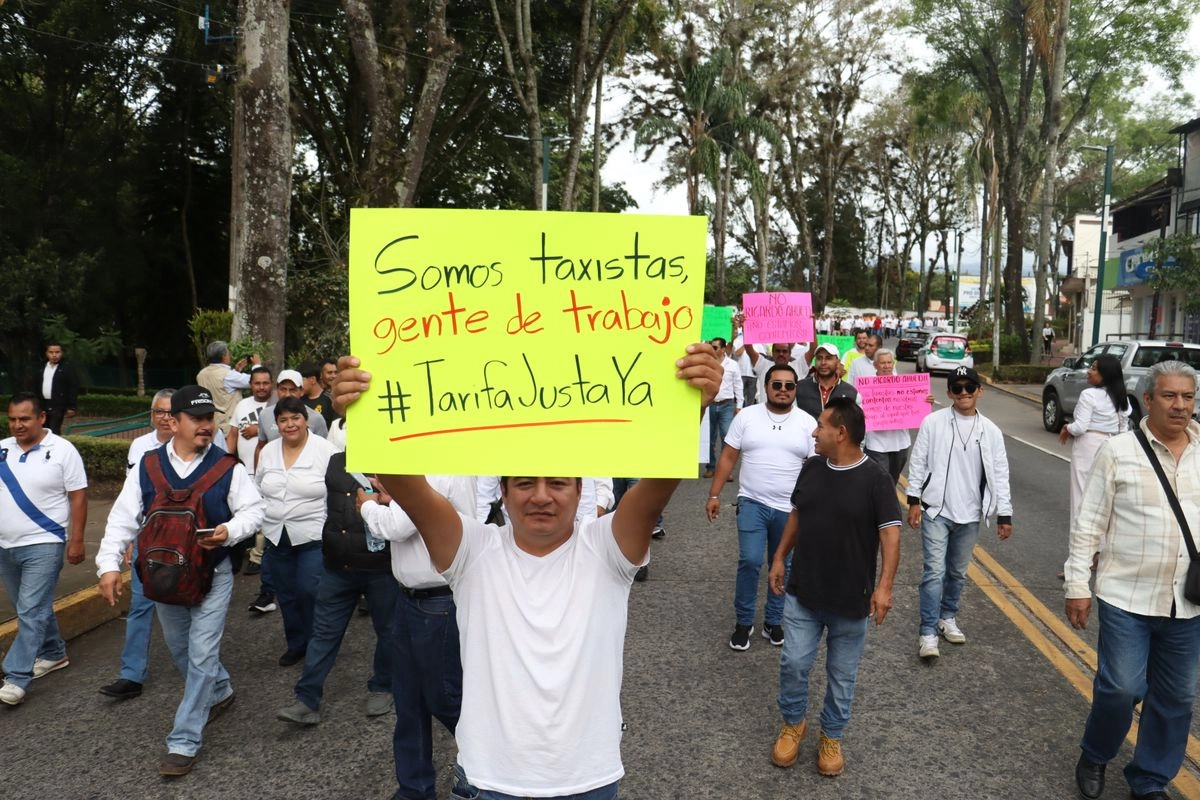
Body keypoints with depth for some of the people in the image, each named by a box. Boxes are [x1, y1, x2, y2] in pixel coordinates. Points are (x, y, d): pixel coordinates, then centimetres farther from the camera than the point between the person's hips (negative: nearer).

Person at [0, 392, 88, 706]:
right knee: (31, 608, 17)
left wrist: (76, 541, -10)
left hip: (43, 546, -6)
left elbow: (78, 497, -8)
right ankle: (53, 653, 34)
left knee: (31, 612, -7)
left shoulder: (62, 450, -9)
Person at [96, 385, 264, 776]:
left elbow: (253, 510, -5)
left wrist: (230, 531, -25)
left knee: (201, 655, -4)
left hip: (212, 576, -3)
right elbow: (123, 518, -1)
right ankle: (219, 691, 45)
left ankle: (184, 741, 6)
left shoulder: (227, 467, -9)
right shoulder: (147, 466, -3)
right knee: (180, 650, 19)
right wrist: (109, 563, -9)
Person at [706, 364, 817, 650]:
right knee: (750, 562, -9)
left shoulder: (807, 423, 0)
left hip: (791, 508, 1)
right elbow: (728, 458, 1)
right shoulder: (746, 417, -1)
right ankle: (743, 622, 9)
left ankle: (773, 621, 28)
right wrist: (714, 495, -3)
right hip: (752, 503, -1)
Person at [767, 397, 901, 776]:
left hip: (850, 599, -3)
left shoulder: (875, 480, -13)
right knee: (793, 663, 5)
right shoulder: (811, 468, 1)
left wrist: (884, 586, -24)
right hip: (802, 591, 3)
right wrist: (779, 558, 13)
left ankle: (832, 736, 32)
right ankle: (793, 723, 29)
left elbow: (890, 533, -15)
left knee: (842, 674, 12)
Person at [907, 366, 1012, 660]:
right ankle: (928, 632, -4)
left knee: (958, 572, 16)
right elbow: (918, 462, -2)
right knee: (934, 571, -8)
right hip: (936, 510, -3)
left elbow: (999, 474, 4)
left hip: (970, 514, 3)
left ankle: (947, 617, 35)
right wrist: (914, 500, -5)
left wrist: (1004, 514, 2)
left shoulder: (991, 431, 2)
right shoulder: (933, 422, -5)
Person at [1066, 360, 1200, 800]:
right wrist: (1077, 584, -6)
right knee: (1121, 688, -3)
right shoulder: (1118, 451, -6)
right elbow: (1088, 524, -4)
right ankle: (1094, 756, 26)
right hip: (1126, 596, -4)